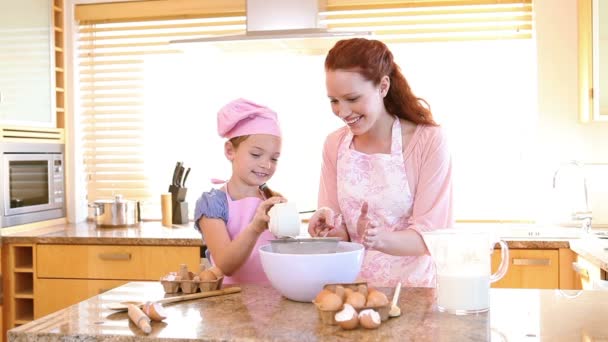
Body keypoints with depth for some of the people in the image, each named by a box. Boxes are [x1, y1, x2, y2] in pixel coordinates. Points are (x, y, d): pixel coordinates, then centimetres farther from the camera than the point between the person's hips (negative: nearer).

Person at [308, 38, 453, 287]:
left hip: (412, 287, -2)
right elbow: (341, 229, 6)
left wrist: (381, 239, -29)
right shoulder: (334, 145, 3)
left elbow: (431, 234, -12)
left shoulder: (429, 141, -10)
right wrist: (330, 227, -15)